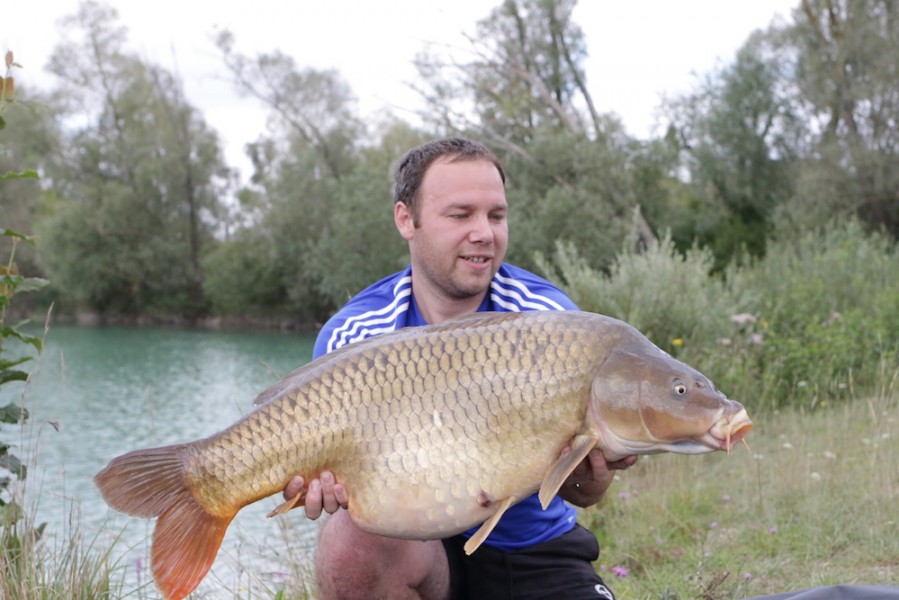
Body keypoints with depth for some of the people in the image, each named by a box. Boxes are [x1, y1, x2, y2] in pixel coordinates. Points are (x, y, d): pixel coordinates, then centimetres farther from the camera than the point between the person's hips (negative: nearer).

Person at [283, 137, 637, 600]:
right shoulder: (351, 338, -10)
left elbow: (580, 495, -10)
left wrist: (590, 476, -35)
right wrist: (330, 485, -32)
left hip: (537, 554, 0)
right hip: (419, 544, 1)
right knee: (353, 538, -33)